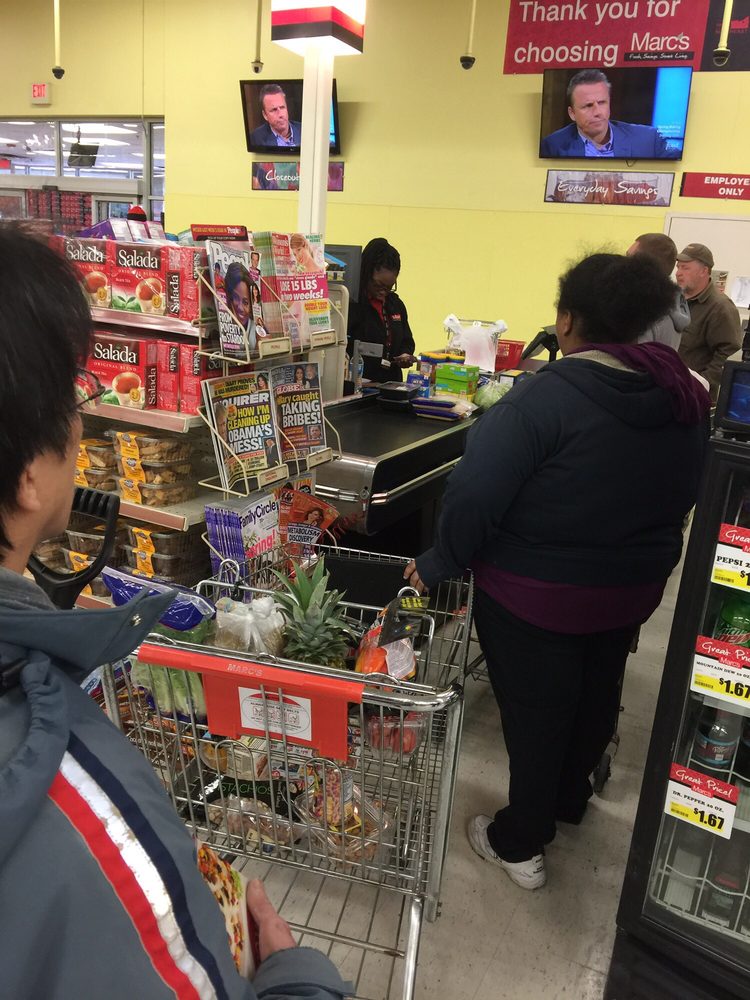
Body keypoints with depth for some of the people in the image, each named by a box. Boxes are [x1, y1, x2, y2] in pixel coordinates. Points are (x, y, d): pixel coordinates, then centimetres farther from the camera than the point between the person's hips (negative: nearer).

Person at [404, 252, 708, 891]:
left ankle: (520, 844, 29)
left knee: (535, 710, 11)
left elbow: (476, 493, -28)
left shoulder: (549, 395, -24)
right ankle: (569, 801, 50)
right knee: (595, 699, 26)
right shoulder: (687, 398, -3)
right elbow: (686, 496, 9)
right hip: (631, 591, 7)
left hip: (534, 594, -6)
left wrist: (439, 565, -14)